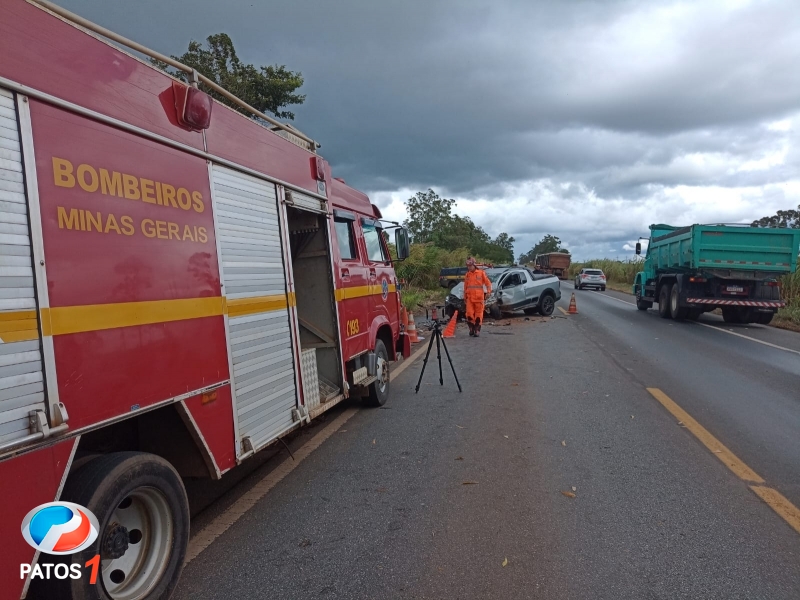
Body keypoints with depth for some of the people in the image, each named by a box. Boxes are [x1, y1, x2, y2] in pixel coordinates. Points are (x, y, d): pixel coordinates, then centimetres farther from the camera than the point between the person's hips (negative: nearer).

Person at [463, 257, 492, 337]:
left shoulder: (481, 273, 0)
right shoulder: (467, 275, 11)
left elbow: (488, 283, 2)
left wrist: (488, 292, -11)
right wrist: (465, 298, 19)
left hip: (479, 298, -2)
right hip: (469, 298, 2)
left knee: (478, 315, 1)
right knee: (469, 314, -5)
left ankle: (477, 330, 10)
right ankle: (471, 329, 11)